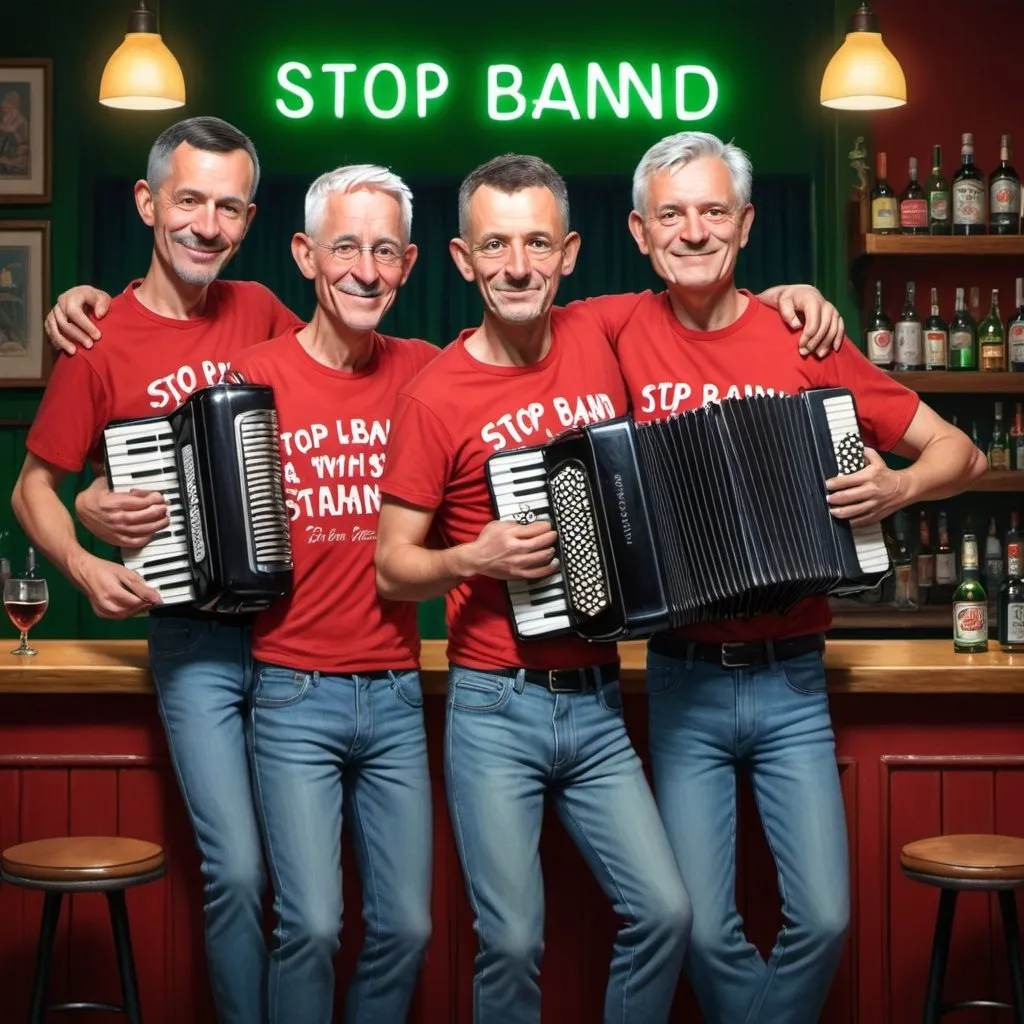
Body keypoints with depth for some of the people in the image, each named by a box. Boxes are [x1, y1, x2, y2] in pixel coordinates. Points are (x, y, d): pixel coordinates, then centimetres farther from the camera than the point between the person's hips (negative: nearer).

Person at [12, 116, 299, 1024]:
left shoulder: (260, 312, 6)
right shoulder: (101, 342, -4)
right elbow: (34, 488, 3)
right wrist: (84, 566, -15)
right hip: (194, 638, -3)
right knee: (238, 871, -9)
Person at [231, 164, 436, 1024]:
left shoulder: (422, 373, 3)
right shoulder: (257, 378, -5)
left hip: (395, 692, 3)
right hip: (295, 693, -3)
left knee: (406, 926, 6)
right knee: (312, 924, -7)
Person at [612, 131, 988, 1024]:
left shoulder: (801, 340, -3)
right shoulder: (625, 332, -2)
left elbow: (962, 454, 2)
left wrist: (898, 487, -20)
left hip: (790, 681, 0)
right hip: (683, 683, 0)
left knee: (823, 917, -4)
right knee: (706, 930, -3)